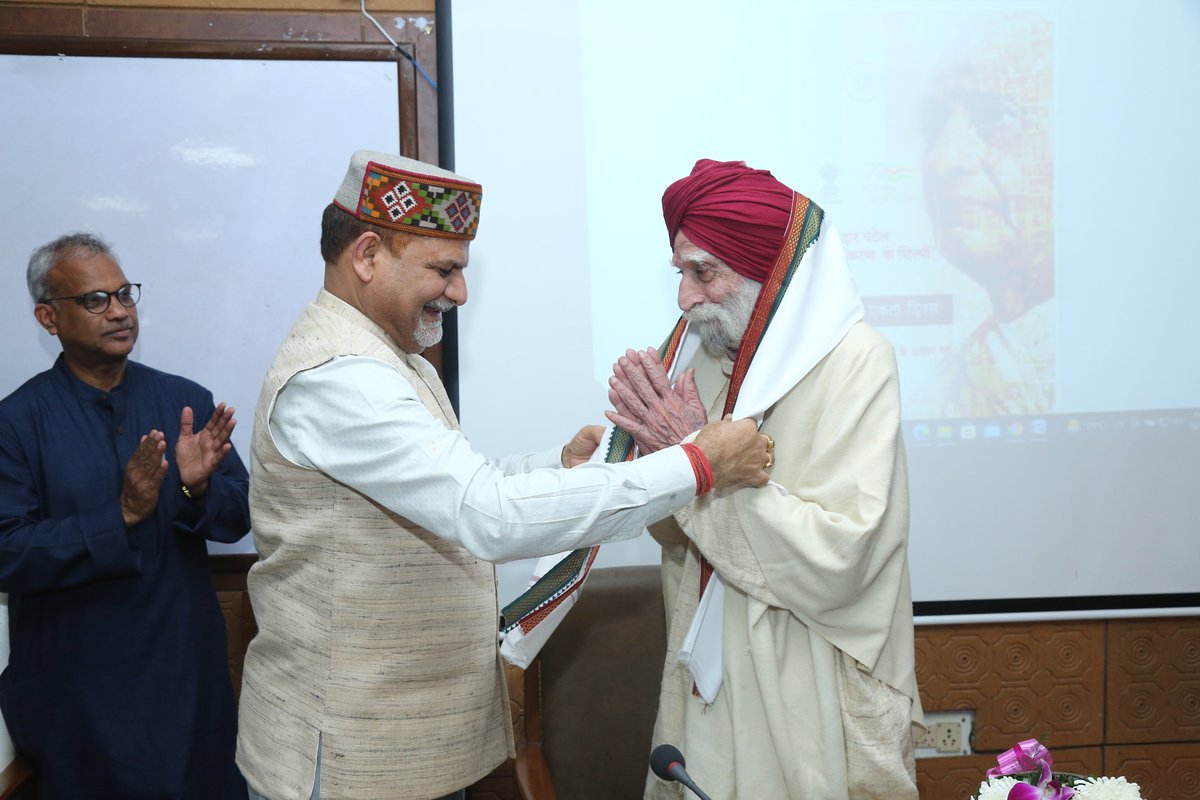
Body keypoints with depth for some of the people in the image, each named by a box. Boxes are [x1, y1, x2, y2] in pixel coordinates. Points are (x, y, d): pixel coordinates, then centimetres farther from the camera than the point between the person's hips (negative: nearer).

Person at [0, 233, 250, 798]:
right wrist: (122, 517, -26)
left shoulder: (186, 401, 0)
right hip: (78, 685, -3)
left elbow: (240, 519, 0)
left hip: (187, 670, 3)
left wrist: (199, 488, -21)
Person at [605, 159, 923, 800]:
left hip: (807, 696, -6)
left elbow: (838, 558, -26)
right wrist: (658, 451, -13)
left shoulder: (854, 363, -17)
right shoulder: (702, 351, 2)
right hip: (708, 673, 6)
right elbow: (677, 534, 7)